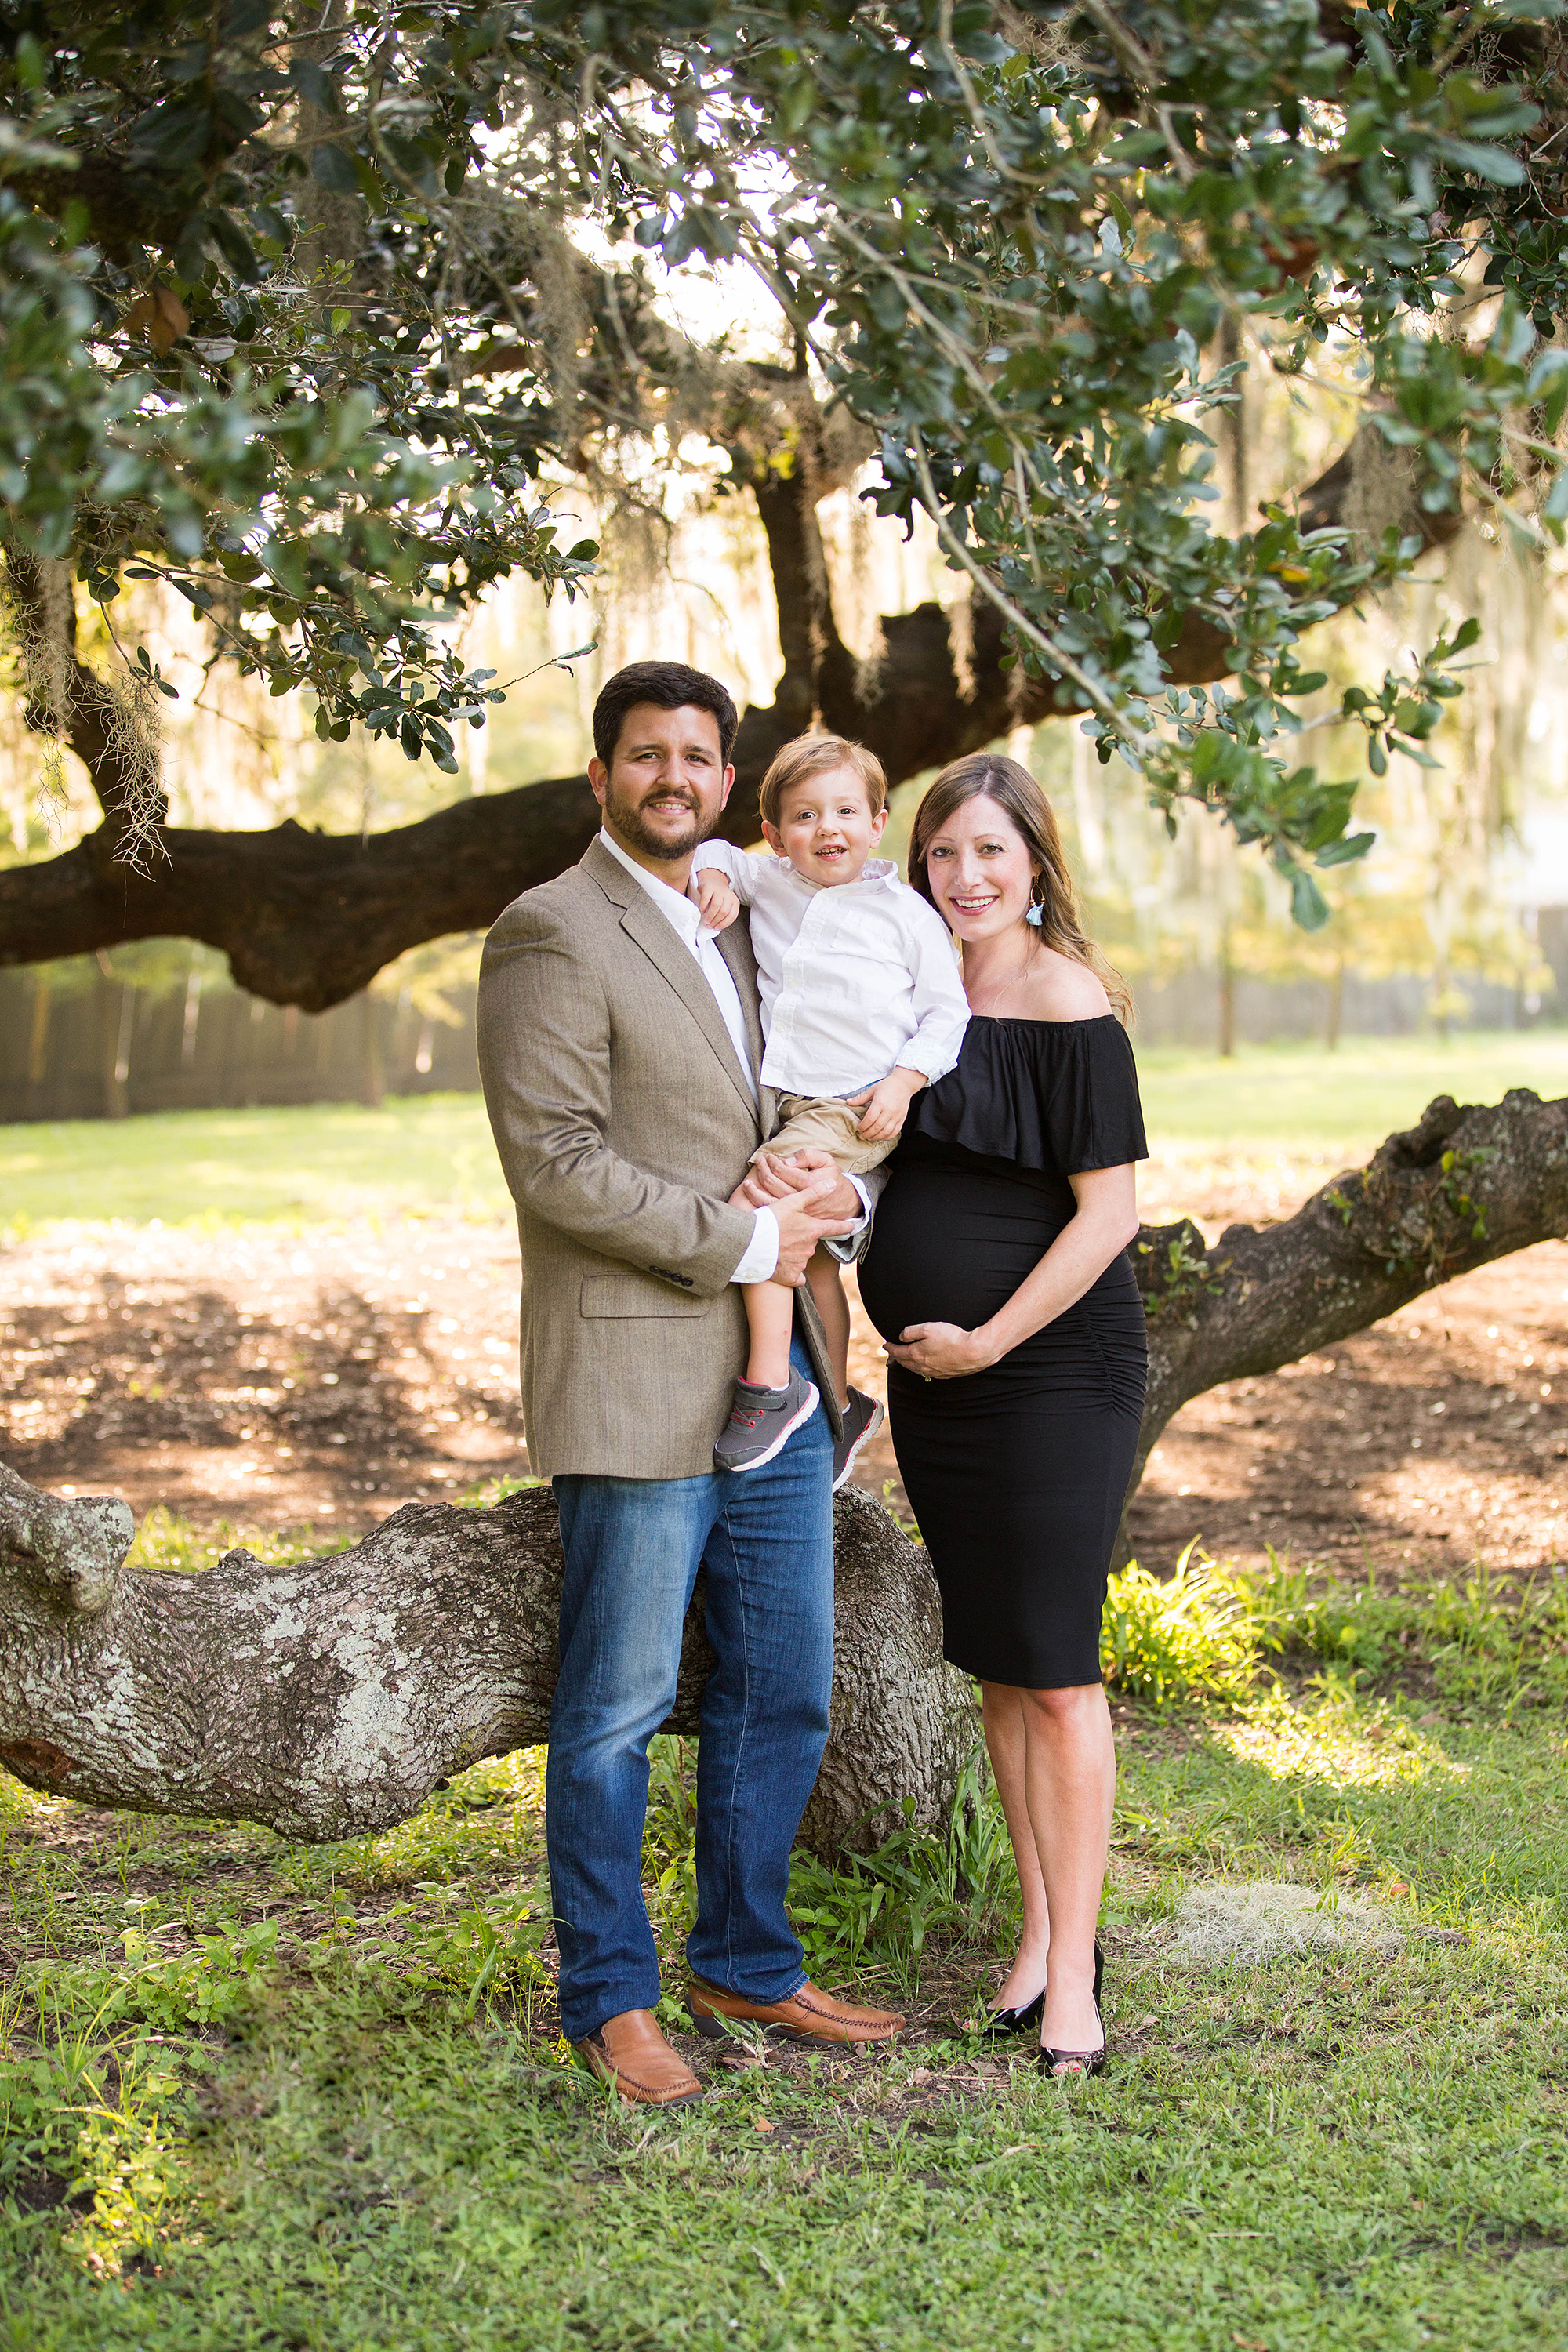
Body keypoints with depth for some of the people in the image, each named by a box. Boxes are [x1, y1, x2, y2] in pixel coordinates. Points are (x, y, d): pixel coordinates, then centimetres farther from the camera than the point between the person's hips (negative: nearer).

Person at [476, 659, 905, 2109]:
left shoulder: (749, 931, 17)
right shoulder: (552, 933, -7)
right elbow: (555, 1161, -16)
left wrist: (843, 1193, -2)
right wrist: (742, 1240, -14)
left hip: (779, 1374, 8)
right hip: (637, 1379, -7)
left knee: (783, 1695, 14)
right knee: (619, 1709, 2)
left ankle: (746, 1964, 29)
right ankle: (610, 1999, 17)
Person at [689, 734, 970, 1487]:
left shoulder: (905, 911, -4)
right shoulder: (770, 882, 7)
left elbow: (947, 1010, 0)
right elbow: (715, 853, 21)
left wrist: (905, 1079, -13)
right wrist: (714, 876, -3)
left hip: (859, 1111, -6)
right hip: (791, 1103, 6)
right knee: (812, 1251, 14)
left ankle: (769, 1384, -17)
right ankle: (838, 1406, 30)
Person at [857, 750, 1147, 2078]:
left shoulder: (1070, 1006, -12)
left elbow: (1110, 1211, -14)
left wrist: (987, 1340, -13)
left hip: (1054, 1371, -7)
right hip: (933, 1376, 7)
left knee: (1055, 1669, -2)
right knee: (996, 1666, 13)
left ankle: (1073, 1966, 7)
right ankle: (1038, 1924, 24)